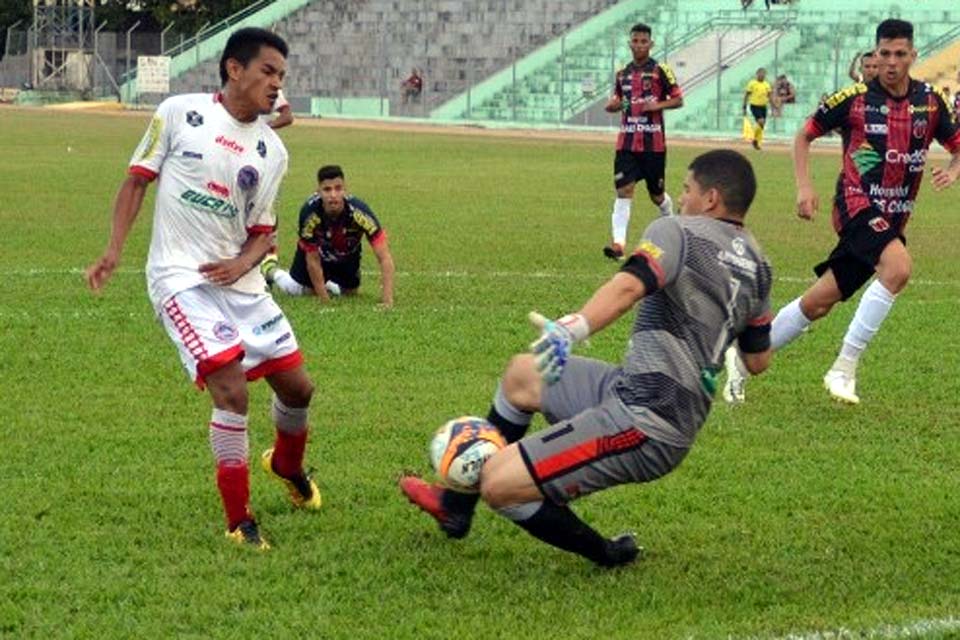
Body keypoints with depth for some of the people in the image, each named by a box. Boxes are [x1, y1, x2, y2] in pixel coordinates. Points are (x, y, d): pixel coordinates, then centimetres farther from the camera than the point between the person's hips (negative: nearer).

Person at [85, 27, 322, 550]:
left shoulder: (271, 152, 8)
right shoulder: (180, 114, -4)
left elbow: (262, 230, 12)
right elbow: (138, 179, 2)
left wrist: (243, 262, -10)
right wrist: (114, 250, -6)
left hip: (236, 279, 6)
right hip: (180, 278, -6)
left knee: (297, 387, 9)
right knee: (232, 391, -20)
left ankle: (287, 465, 44)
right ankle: (239, 522, -7)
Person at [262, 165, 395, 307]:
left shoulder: (358, 211, -43)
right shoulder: (309, 212, -41)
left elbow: (385, 258, -42)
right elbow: (313, 259, -28)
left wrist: (387, 300, -50)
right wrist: (324, 300, -27)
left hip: (348, 254, 2)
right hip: (316, 250, -1)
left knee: (350, 292, 14)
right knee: (295, 290, 9)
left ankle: (325, 283, 46)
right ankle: (270, 270, 40)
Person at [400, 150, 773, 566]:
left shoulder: (678, 232, -9)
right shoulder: (758, 268, 13)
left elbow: (629, 285, -30)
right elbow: (758, 361, 21)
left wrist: (573, 328, -45)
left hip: (643, 423, -10)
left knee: (499, 482, -12)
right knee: (521, 375, 25)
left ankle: (606, 554, 8)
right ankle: (456, 506, 34)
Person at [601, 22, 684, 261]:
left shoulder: (660, 70, -3)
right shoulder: (622, 73, 11)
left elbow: (678, 100, -1)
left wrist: (657, 105, -18)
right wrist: (612, 105, -1)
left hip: (653, 143, -3)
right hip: (627, 143, 3)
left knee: (656, 195, 9)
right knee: (623, 190, -11)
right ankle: (618, 243, -18)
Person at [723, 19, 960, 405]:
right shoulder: (855, 98, -6)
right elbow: (805, 135, 5)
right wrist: (804, 187, -7)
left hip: (893, 219, 5)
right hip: (858, 204, -5)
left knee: (819, 304, 6)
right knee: (898, 266, -32)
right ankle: (844, 368, -24)